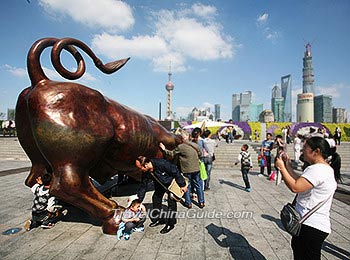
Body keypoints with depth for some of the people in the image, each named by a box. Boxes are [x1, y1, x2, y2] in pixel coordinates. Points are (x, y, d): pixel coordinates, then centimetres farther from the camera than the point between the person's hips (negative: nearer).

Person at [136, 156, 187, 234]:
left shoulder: (161, 163, -38)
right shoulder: (145, 173, -17)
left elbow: (175, 172, -28)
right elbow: (143, 186, -3)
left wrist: (182, 185, -21)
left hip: (171, 181, -6)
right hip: (160, 184, 7)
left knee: (171, 200, -10)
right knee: (156, 198, 5)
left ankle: (170, 224, 2)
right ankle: (158, 219, 24)